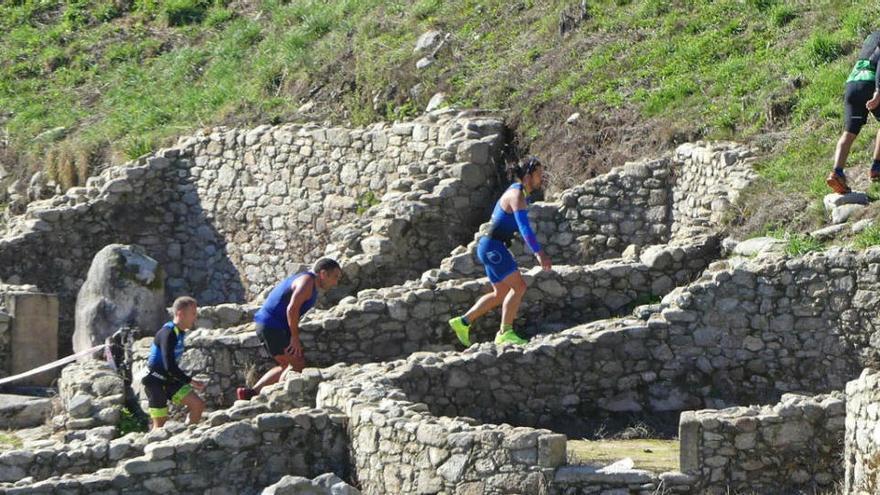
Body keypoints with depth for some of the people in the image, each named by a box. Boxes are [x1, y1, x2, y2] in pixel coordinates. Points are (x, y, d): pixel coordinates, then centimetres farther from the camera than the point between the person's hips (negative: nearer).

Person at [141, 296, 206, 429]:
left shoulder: (180, 332, 7)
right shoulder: (168, 333, -21)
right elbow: (169, 366, -26)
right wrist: (191, 381, -21)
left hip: (170, 380, 8)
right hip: (156, 382, -8)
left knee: (198, 404, -4)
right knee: (159, 422, -6)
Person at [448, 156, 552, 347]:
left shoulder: (519, 190, 11)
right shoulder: (517, 196, -19)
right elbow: (524, 227, -30)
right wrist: (539, 253, -36)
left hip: (493, 247, 10)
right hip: (493, 247, -10)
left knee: (501, 294, 14)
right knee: (518, 287, -12)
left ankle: (463, 322, 19)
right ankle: (505, 333, -8)